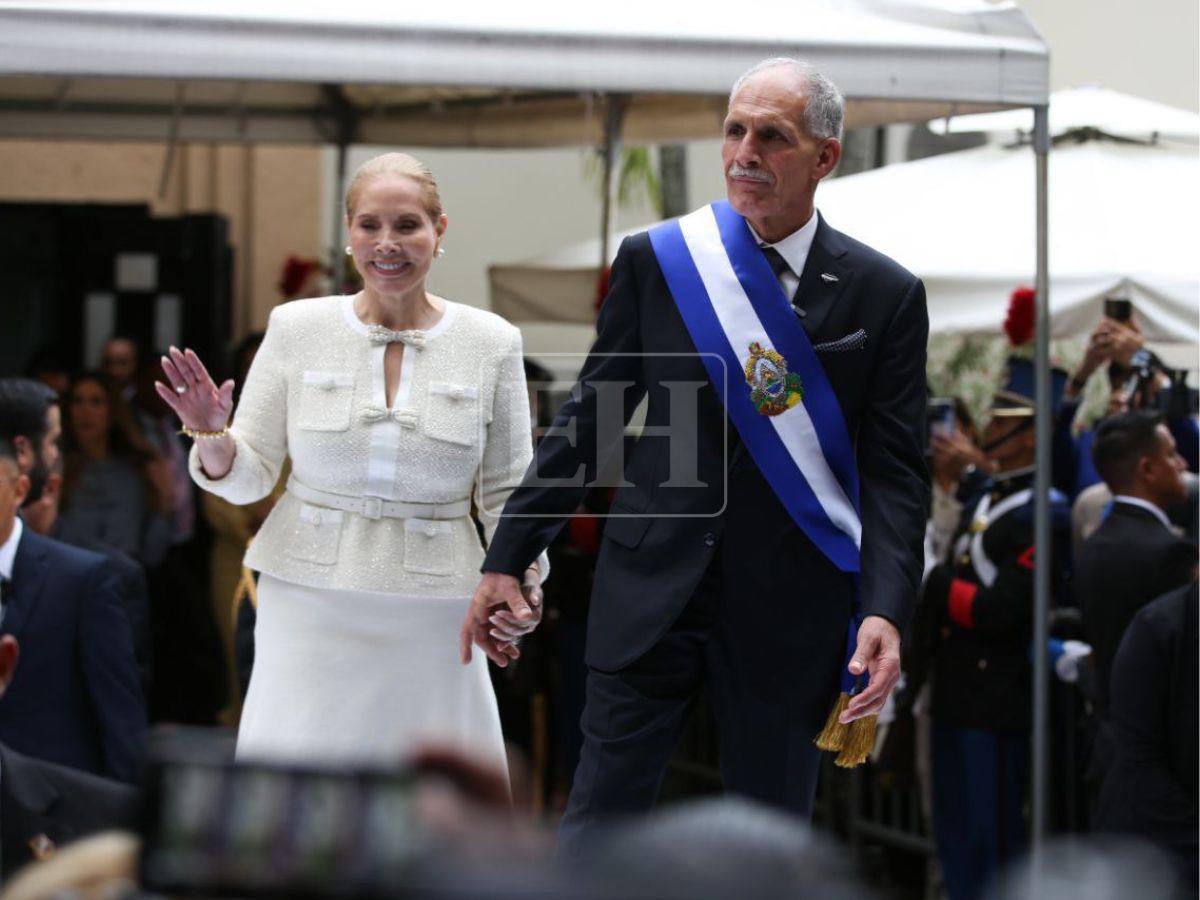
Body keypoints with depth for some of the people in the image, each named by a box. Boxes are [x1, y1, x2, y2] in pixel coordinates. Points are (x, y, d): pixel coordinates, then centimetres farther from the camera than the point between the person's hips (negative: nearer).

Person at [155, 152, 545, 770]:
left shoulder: (491, 343, 1)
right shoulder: (296, 328, 1)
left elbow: (506, 493, 6)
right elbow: (249, 477, 5)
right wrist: (212, 439, -16)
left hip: (430, 617, 0)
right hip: (309, 599, 0)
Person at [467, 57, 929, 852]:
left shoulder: (883, 295, -1)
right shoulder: (656, 261, 2)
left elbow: (895, 472, -2)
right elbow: (589, 422, 7)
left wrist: (887, 610, -16)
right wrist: (507, 559, 5)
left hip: (790, 609, 0)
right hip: (652, 594, 1)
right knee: (599, 822, -1)